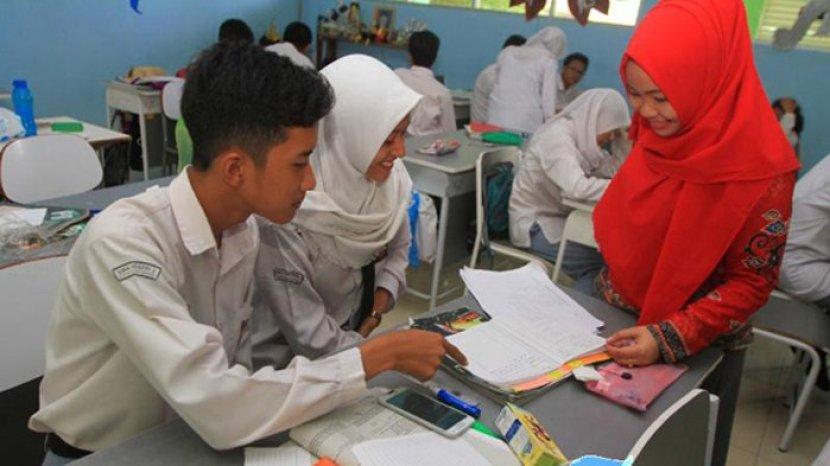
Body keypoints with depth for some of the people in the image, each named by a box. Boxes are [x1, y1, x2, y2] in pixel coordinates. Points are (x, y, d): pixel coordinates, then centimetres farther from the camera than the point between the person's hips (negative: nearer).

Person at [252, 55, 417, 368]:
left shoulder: (391, 177, -9)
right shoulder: (286, 212, -27)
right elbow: (310, 338, -22)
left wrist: (377, 311, -7)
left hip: (355, 335, 6)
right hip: (287, 364, -5)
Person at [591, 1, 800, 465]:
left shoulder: (761, 167, -25)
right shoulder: (657, 132, -8)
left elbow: (752, 283, -18)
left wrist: (670, 339, -26)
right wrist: (611, 286, 1)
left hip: (699, 347, -5)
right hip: (620, 321, 5)